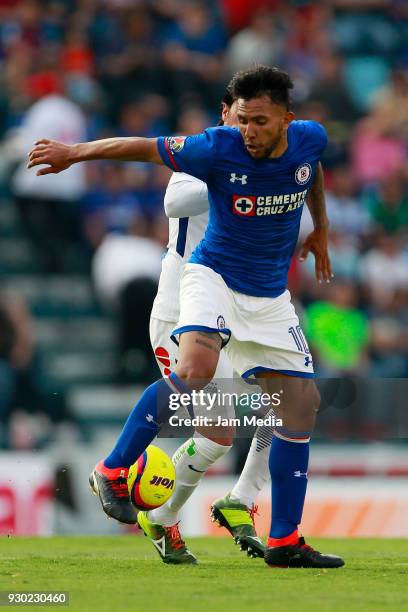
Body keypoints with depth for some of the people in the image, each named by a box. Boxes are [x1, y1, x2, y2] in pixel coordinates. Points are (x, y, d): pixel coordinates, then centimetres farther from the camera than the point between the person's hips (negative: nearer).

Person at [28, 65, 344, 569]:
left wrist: (320, 228, 25)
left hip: (269, 295, 5)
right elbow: (144, 148, -9)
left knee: (301, 403, 0)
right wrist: (75, 153, -7)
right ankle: (113, 470, -19)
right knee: (196, 369, -33)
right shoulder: (218, 149, -20)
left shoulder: (310, 139, -8)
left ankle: (284, 541, 8)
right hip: (214, 276, -5)